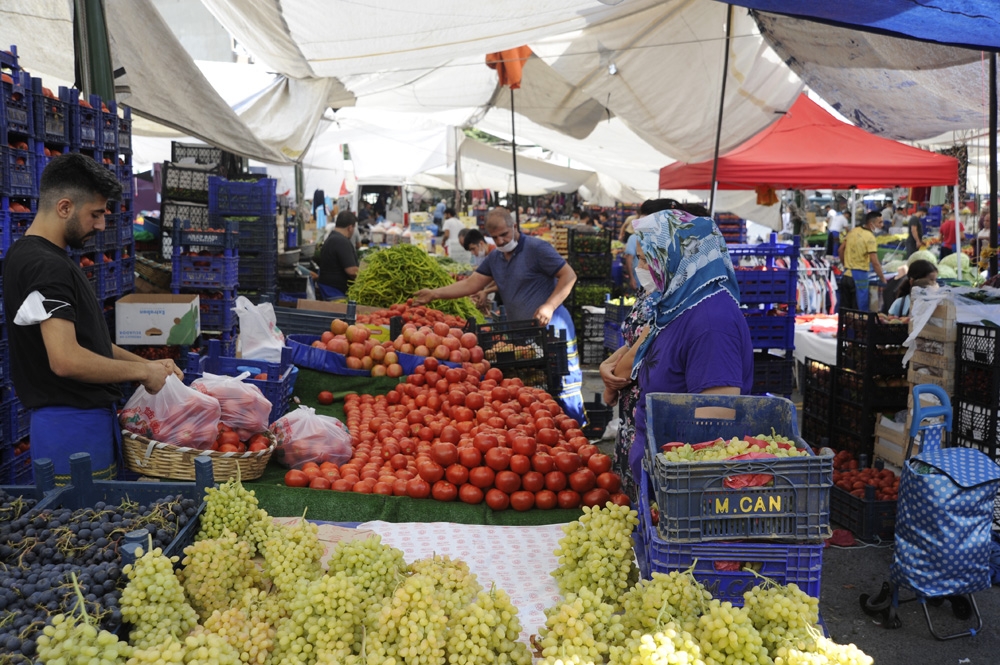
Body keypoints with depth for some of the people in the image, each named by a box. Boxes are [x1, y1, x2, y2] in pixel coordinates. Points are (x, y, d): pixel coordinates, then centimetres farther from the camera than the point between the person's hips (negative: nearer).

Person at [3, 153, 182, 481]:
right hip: (72, 426, -10)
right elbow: (66, 360, -26)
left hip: (90, 415, 10)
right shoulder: (46, 267, -18)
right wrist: (142, 371, -14)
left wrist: (147, 364, 11)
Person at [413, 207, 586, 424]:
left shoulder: (536, 248, -9)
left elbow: (569, 275, -11)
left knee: (563, 385, -5)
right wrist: (435, 294, 3)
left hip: (551, 326, -7)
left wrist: (549, 306, -21)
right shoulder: (494, 258, 14)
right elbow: (471, 284, 12)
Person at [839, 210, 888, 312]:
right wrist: (882, 278, -11)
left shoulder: (853, 231, 6)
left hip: (848, 270, 8)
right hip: (860, 272, -8)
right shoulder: (870, 238, -15)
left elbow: (841, 249, 13)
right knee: (862, 304, -1)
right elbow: (875, 262, -18)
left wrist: (844, 264, 23)